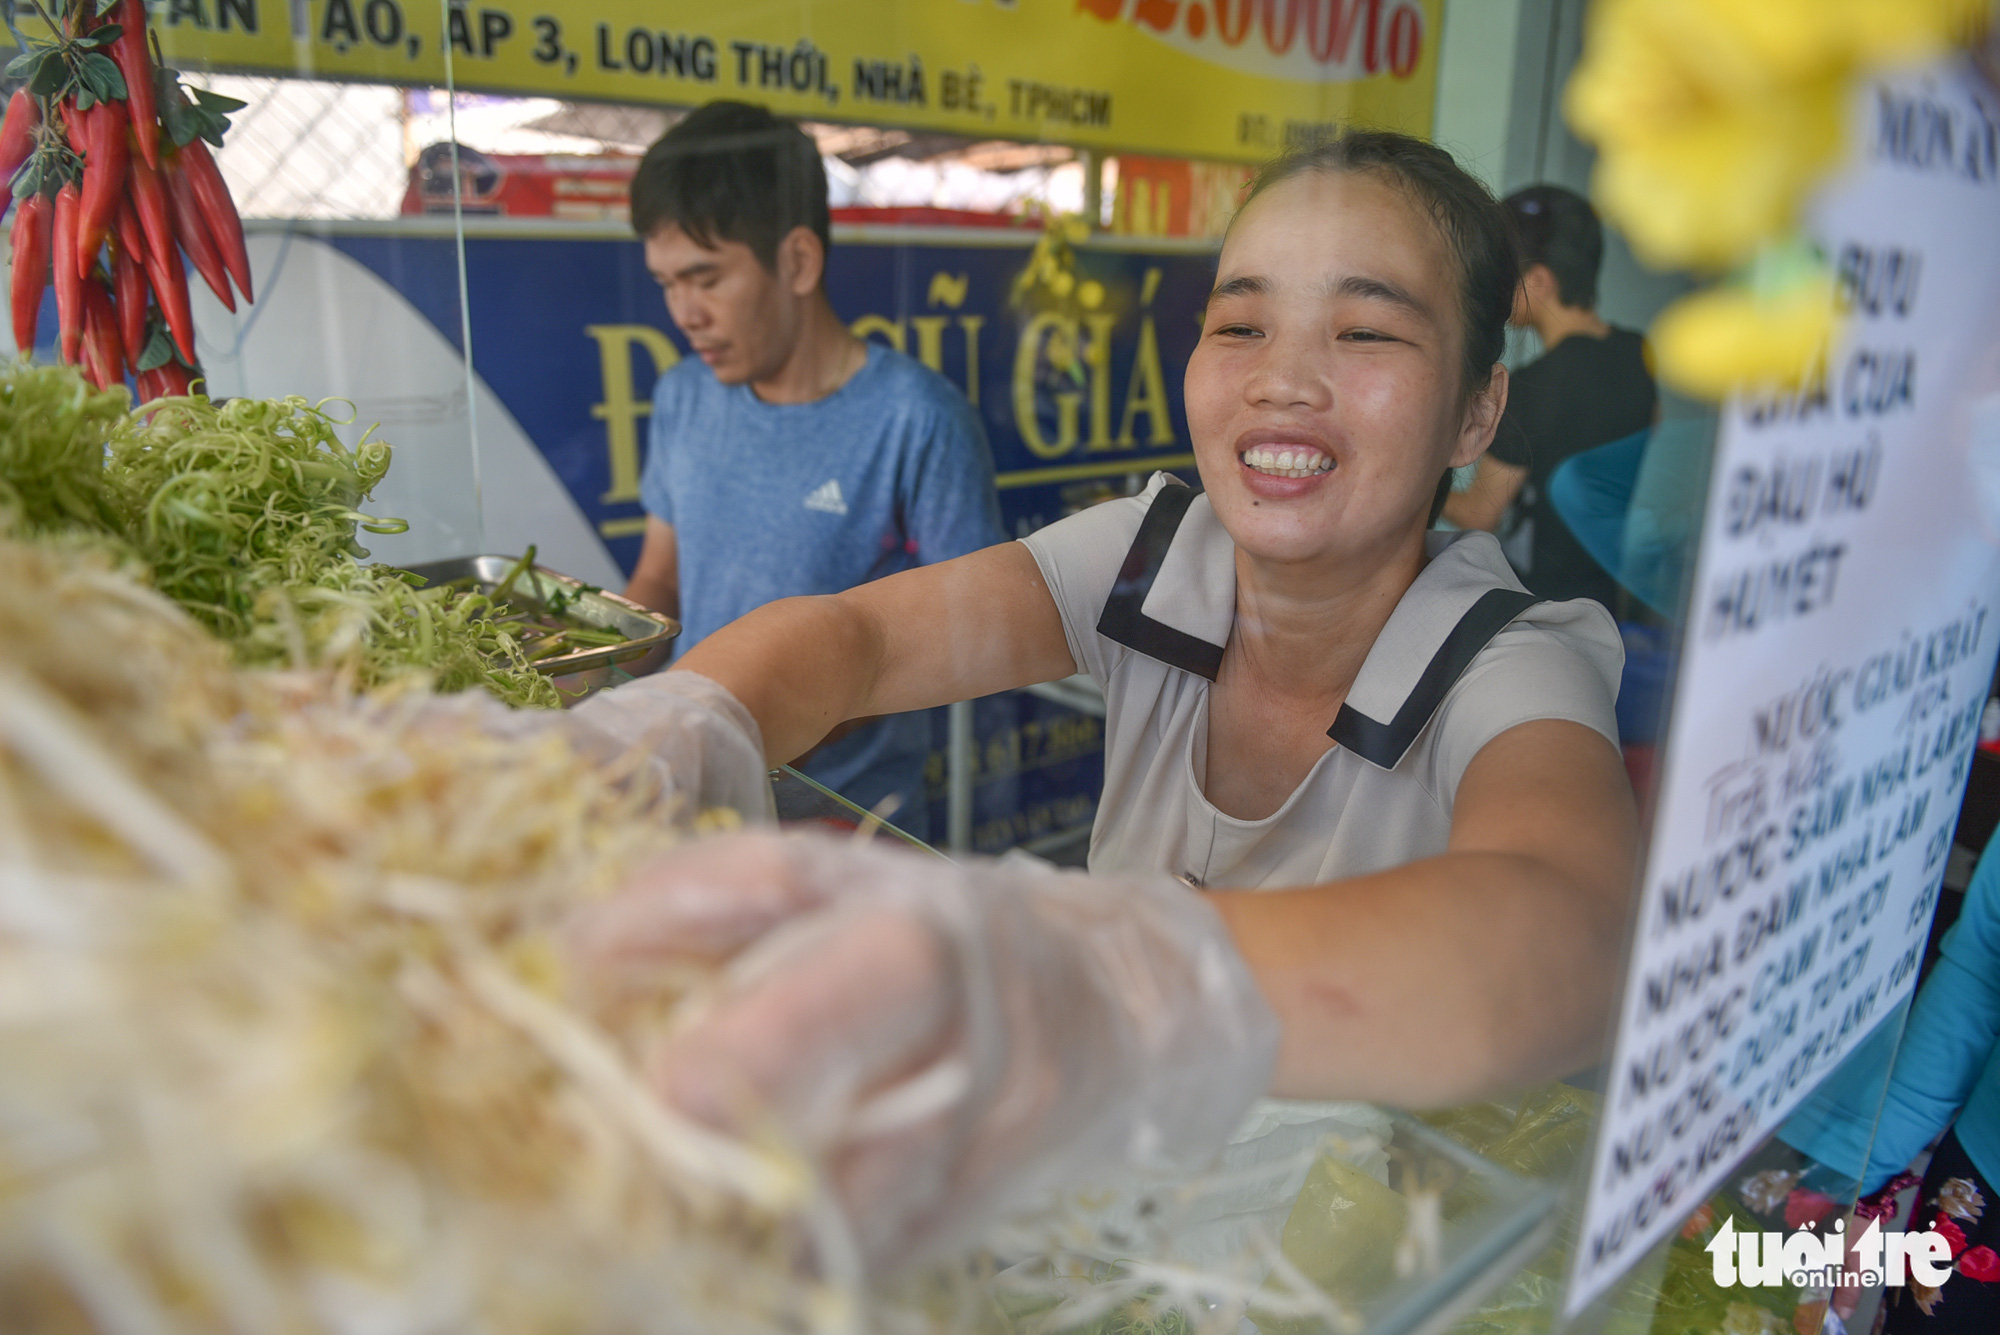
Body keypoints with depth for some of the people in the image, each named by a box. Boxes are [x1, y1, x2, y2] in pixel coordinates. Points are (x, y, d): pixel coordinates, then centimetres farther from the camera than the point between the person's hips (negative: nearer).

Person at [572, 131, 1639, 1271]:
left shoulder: (1523, 667, -19)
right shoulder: (1153, 557, -7)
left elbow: (1563, 939, -40)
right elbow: (853, 631, -18)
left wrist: (1122, 982, -60)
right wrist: (663, 730, -41)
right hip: (1120, 1207, 2)